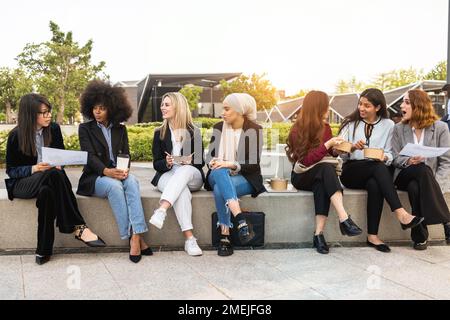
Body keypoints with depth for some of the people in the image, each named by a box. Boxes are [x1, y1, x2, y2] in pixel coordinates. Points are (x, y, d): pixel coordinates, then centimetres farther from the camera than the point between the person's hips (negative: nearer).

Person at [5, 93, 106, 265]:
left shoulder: (54, 129, 1)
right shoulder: (16, 135, -7)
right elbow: (11, 170, -3)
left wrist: (58, 164, -13)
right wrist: (34, 169, -21)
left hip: (47, 182, 3)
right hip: (22, 183, -3)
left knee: (46, 191, -37)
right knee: (54, 175, -36)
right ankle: (79, 228, -39)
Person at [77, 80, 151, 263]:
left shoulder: (120, 129, 15)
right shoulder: (85, 129, 5)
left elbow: (126, 153, 7)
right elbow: (89, 156, -8)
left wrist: (124, 169, -17)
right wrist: (106, 171, -27)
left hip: (118, 174, 3)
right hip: (94, 178, -2)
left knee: (132, 181, -32)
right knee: (114, 185, -35)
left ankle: (136, 236, -41)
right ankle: (132, 237, -35)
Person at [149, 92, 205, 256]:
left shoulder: (194, 132, 9)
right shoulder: (159, 133, 12)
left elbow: (201, 161, 6)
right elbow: (156, 164, 8)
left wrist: (190, 161, -16)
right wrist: (167, 163, -15)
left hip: (192, 177, 0)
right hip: (167, 176, 0)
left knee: (184, 170, -38)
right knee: (181, 190, -37)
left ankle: (161, 210, -53)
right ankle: (189, 238, -43)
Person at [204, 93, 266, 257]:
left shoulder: (254, 130, -3)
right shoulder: (218, 128, 9)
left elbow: (253, 163, -8)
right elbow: (210, 156, 9)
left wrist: (231, 165, -23)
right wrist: (213, 163, -15)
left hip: (245, 178, -3)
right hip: (220, 176, 3)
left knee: (220, 189, -35)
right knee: (219, 172, -36)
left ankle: (225, 237, -35)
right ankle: (241, 221, -45)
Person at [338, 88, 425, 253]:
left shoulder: (388, 125, 10)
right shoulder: (350, 123, 9)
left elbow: (390, 154, 7)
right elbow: (341, 154, 1)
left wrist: (385, 158, -16)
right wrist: (353, 148, -20)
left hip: (374, 174, 1)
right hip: (351, 172, -1)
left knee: (375, 185, -37)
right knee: (379, 168, -34)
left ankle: (372, 236, -32)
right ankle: (400, 212, -42)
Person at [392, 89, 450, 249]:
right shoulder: (399, 128, 10)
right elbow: (395, 158, 4)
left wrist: (435, 184, -18)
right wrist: (408, 161, -20)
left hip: (431, 178, -1)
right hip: (405, 175, 1)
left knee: (415, 187, -38)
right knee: (422, 169, -36)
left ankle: (420, 236, -27)